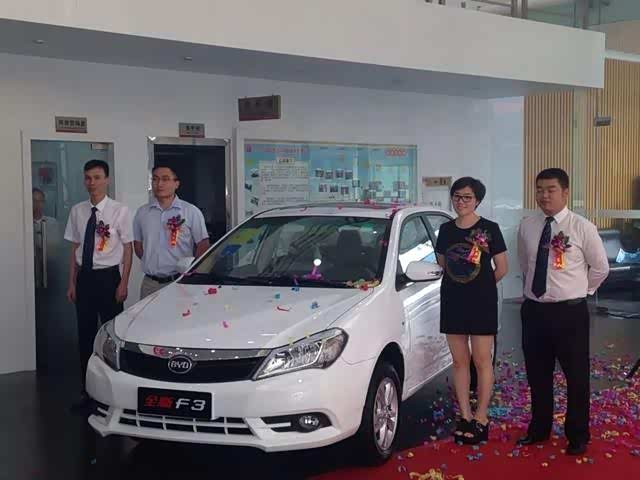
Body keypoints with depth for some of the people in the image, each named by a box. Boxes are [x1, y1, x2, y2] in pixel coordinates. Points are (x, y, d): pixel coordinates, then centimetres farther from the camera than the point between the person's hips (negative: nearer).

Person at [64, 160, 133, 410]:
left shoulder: (119, 210, -8)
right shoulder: (77, 211, 4)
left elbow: (128, 248, -5)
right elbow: (75, 249, 9)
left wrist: (123, 283, -9)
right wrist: (72, 283, 7)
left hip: (108, 276, -4)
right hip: (84, 277, 4)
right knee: (85, 334, 10)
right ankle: (87, 390, 21)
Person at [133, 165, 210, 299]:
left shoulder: (191, 211, 0)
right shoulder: (142, 212, 11)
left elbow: (203, 245, 0)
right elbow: (138, 245, 17)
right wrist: (151, 263, 8)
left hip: (181, 282, -3)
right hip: (150, 283, 3)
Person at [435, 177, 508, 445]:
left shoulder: (489, 229, -6)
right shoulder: (446, 230, 6)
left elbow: (501, 269, -1)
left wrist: (480, 287, 8)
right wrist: (460, 285, 10)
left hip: (482, 302, -4)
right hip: (452, 302, 4)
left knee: (482, 361, 1)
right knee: (459, 361, 9)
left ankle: (481, 418, 11)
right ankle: (465, 416, 18)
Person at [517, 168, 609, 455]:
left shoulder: (582, 227, -10)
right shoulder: (526, 227, 1)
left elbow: (600, 268, 2)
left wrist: (580, 291, 8)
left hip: (570, 312, -4)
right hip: (533, 310, 4)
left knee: (577, 377, 8)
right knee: (537, 375, 16)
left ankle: (577, 435, 25)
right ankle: (539, 428, 33)